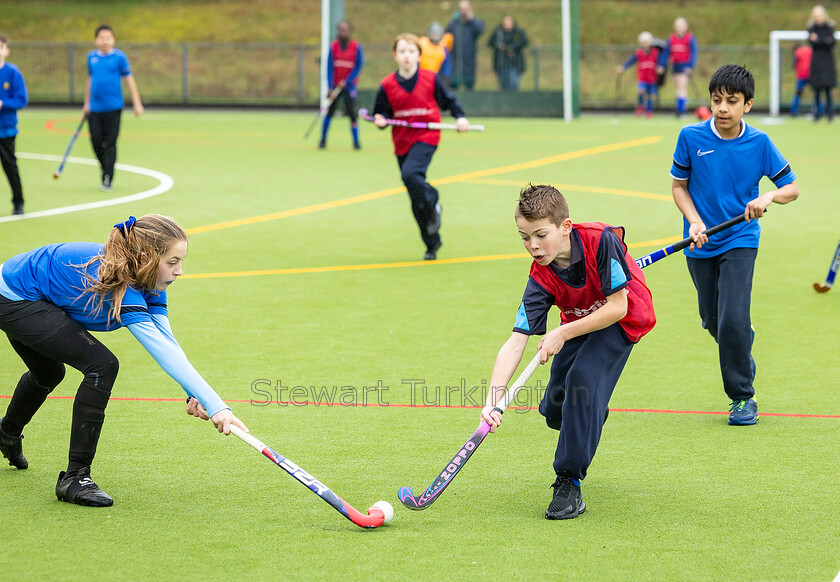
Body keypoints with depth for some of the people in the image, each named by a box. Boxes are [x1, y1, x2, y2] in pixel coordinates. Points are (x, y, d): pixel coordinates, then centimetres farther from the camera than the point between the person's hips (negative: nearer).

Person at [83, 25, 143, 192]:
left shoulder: (119, 57, -3)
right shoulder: (91, 57, 7)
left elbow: (129, 79, 0)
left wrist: (137, 104, -4)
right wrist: (87, 103, 23)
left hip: (113, 107, -3)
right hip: (95, 108, 3)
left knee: (110, 143, -4)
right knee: (96, 141, 1)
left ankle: (107, 179, 1)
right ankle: (105, 169, 25)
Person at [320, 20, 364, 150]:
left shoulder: (356, 47, -5)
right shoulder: (333, 46, -1)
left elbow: (358, 66, -4)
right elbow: (329, 67, -3)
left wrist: (346, 82, -13)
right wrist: (330, 88, -10)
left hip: (349, 85, -2)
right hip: (335, 85, 2)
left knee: (351, 112, -10)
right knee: (329, 112, 1)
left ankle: (356, 141, -1)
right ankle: (323, 140, 13)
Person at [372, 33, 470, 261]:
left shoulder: (430, 79, -3)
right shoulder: (387, 85, 0)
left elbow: (448, 100, 9)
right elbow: (383, 113, 8)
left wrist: (460, 117, -4)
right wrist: (381, 121, -14)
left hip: (426, 138, -3)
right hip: (402, 141, 3)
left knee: (410, 174, -32)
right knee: (417, 202, 6)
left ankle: (433, 204, -4)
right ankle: (432, 244, 19)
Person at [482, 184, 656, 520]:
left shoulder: (601, 240, -33)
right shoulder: (541, 278, -24)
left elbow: (617, 307, -28)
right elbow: (515, 343, -28)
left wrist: (563, 334, -31)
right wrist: (492, 402, -40)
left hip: (625, 319, -5)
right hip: (578, 322, 5)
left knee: (583, 378, -27)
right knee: (554, 410, 3)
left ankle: (569, 485, -19)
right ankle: (592, 416, 43)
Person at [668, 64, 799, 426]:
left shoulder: (759, 143, -9)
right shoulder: (691, 137, -8)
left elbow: (791, 187, 0)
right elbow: (679, 185, 3)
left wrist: (768, 197, -22)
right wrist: (694, 221, -13)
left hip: (740, 240, -2)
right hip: (701, 244, 2)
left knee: (733, 319, -15)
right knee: (712, 321, 11)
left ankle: (743, 397, 1)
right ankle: (743, 356, 44)